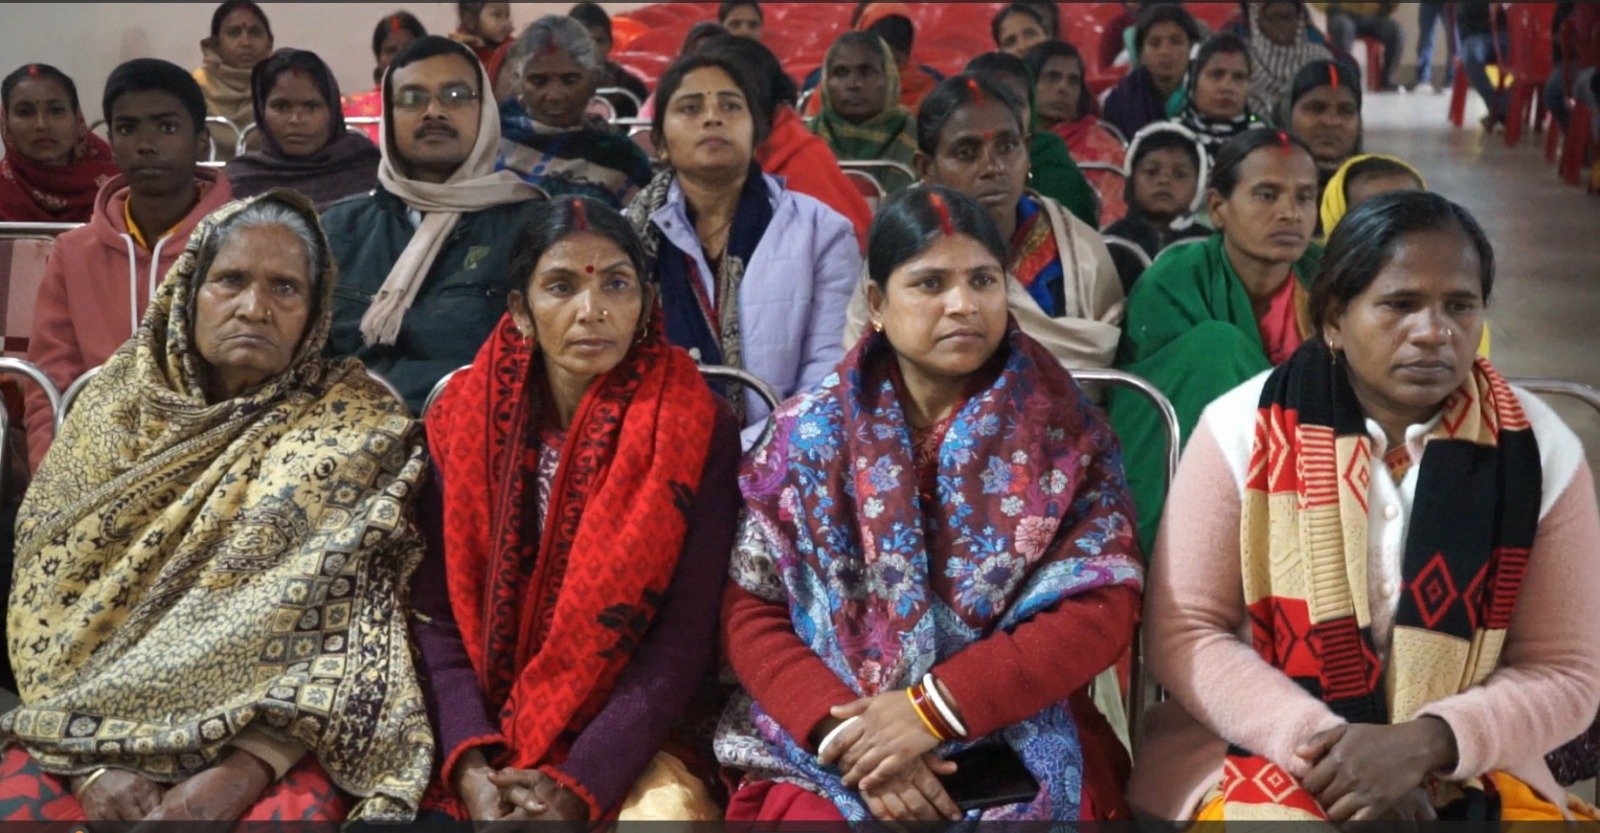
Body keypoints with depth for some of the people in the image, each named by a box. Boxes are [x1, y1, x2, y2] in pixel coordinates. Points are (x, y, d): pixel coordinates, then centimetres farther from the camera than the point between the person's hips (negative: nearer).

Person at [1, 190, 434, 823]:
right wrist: (92, 763, -10)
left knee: (291, 811, -32)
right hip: (91, 726, 3)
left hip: (273, 736, -2)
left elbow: (349, 620, -7)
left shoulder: (358, 429, 0)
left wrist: (244, 771, -18)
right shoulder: (115, 405, 7)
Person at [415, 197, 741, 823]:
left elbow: (686, 634, -10)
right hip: (481, 746, 2)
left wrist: (579, 783, -18)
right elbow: (437, 613, -1)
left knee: (674, 810, -29)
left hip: (626, 746, -2)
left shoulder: (696, 431, -4)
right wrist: (469, 762, -16)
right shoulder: (463, 420, 2)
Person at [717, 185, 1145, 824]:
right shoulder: (809, 432, 3)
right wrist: (841, 725, -15)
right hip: (829, 746, 0)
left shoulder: (1066, 431, 2)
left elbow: (1101, 606, -6)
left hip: (1023, 742, 0)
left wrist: (933, 708, -15)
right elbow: (749, 608, 1)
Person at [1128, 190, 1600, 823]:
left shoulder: (1543, 451, -1)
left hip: (1462, 771, 2)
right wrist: (1316, 741, -18)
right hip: (1259, 753, -2)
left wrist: (1422, 744, -16)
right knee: (1270, 812, -31)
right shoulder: (1242, 428, -5)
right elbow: (1181, 631, -5)